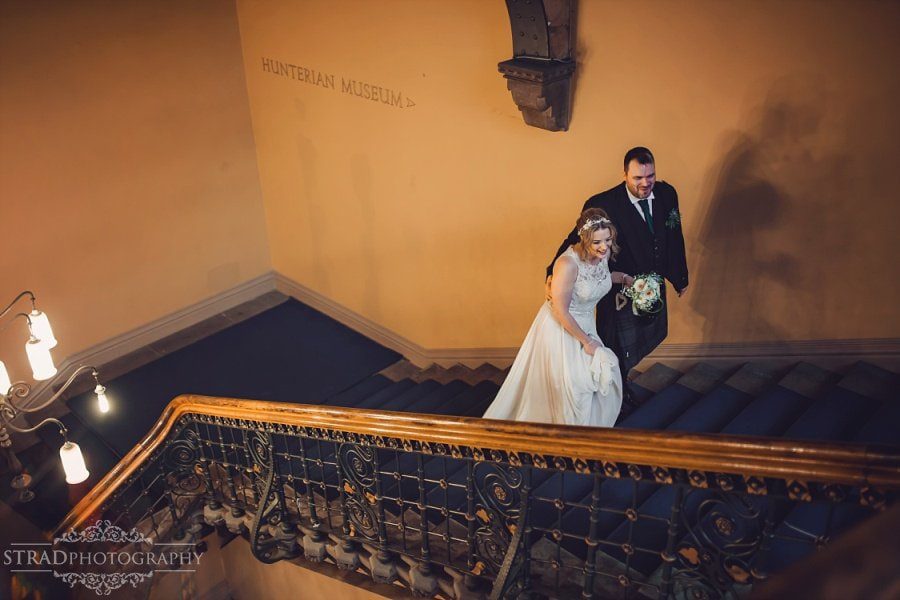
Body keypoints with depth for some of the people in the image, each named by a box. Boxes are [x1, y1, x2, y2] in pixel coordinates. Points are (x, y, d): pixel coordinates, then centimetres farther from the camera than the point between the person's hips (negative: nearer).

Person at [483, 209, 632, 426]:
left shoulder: (604, 254, -11)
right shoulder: (568, 263, -33)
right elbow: (561, 311, -25)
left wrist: (624, 277, -2)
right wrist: (587, 341, -16)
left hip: (585, 324, 7)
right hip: (560, 327, -7)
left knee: (602, 379, 15)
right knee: (572, 388, 7)